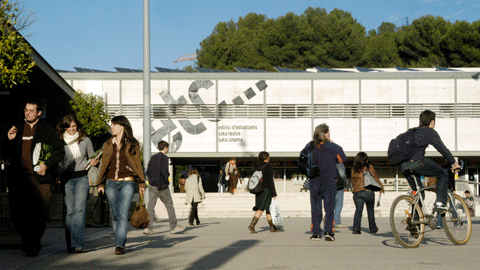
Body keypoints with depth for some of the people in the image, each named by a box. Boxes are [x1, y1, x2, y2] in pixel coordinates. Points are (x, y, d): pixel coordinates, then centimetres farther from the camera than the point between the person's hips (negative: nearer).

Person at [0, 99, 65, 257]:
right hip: (18, 178, 3)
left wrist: (47, 164, -13)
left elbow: (60, 151, 1)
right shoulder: (17, 130, 16)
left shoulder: (47, 130, 5)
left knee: (38, 213, -6)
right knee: (17, 212, 3)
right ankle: (27, 239, 27)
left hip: (38, 177, -3)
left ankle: (33, 245, 7)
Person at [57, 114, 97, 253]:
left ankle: (77, 243, -20)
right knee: (69, 211, 0)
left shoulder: (85, 140, 8)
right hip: (66, 179, 1)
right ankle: (70, 244, 9)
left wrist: (94, 162, -8)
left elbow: (92, 158, 16)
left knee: (79, 209, -14)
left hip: (82, 177, -1)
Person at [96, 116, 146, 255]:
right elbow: (104, 165, 16)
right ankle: (121, 242, 18)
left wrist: (141, 183, 3)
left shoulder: (132, 145, 4)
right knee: (115, 215, 6)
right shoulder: (108, 145, 14)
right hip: (111, 183, 4)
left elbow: (138, 164, 6)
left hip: (127, 182, -4)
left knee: (123, 214, -13)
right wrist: (101, 183, 9)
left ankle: (120, 245, -15)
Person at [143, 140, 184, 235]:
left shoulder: (153, 157, 13)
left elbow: (148, 171, 13)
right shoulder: (164, 157, -8)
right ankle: (173, 227, 12)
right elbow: (164, 171, -20)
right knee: (169, 205, 6)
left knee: (150, 206, 1)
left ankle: (148, 227, -8)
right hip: (162, 186, -6)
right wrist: (167, 181, -8)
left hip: (152, 186, 6)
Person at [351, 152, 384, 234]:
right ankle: (372, 228, 24)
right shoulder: (369, 167, -1)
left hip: (357, 192, 2)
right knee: (370, 210, 13)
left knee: (358, 210, 0)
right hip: (368, 191, -2)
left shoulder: (353, 169, 7)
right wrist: (381, 187, 15)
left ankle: (356, 227, -19)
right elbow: (375, 177, 3)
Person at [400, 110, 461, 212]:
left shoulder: (413, 131, 26)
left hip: (403, 166, 8)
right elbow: (443, 149, 3)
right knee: (443, 174, 10)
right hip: (417, 162, -8)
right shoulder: (429, 131, 3)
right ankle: (440, 203, -2)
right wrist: (454, 163, 14)